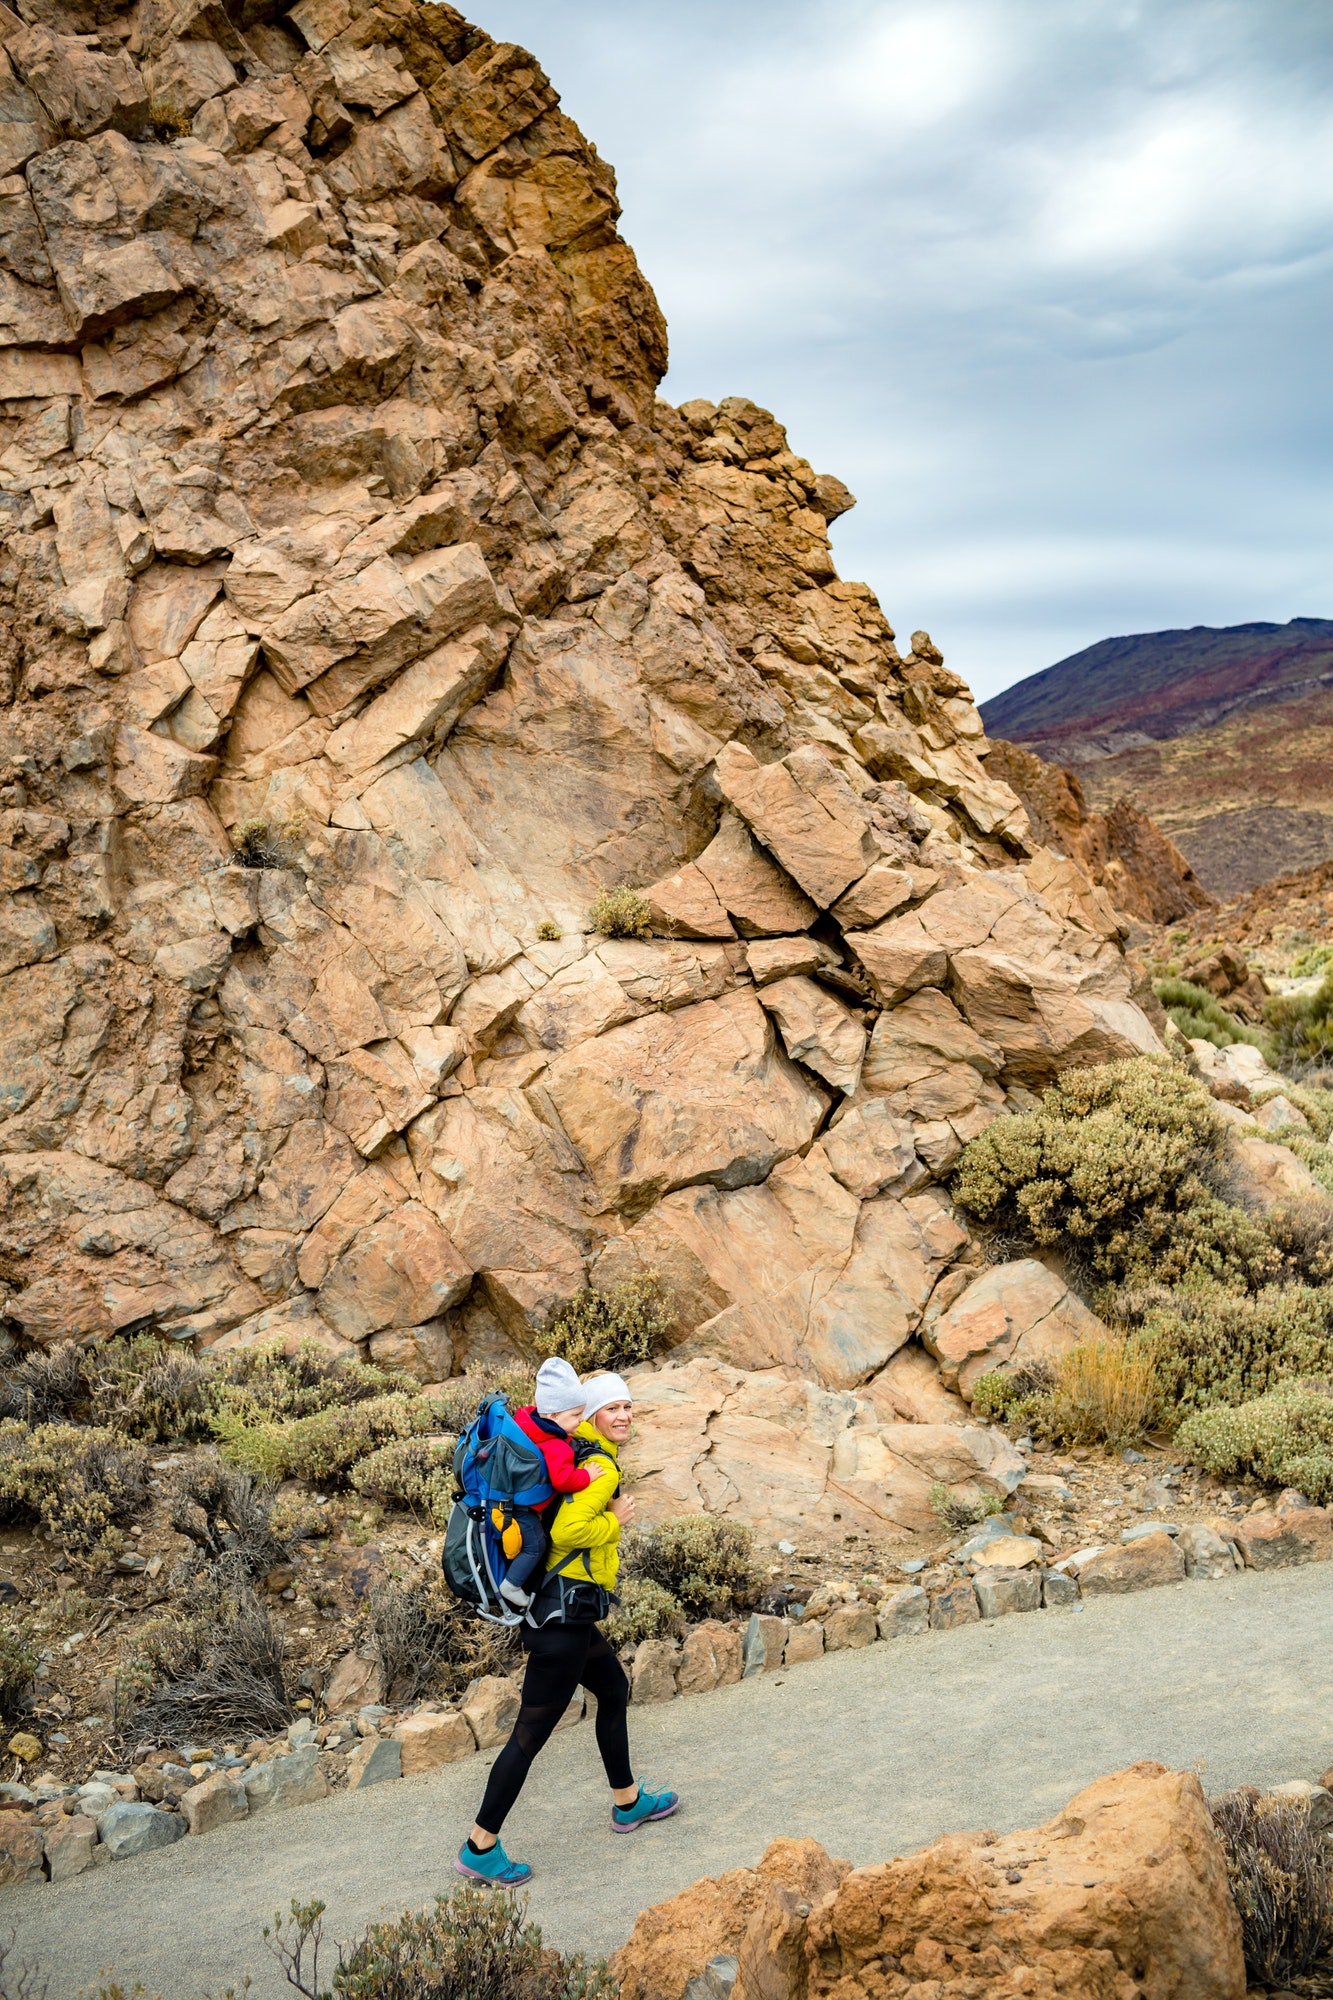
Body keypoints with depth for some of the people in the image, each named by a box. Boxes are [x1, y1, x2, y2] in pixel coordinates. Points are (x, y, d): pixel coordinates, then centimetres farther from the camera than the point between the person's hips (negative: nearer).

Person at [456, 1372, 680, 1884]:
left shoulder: (576, 1454, 10)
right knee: (531, 1732, -2)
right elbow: (567, 1531, -29)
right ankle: (479, 1848, 5)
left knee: (615, 1691, 27)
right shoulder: (601, 1467, -18)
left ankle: (628, 1803, 44)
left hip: (565, 1610, 11)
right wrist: (617, 1519, -15)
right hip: (564, 1614, -11)